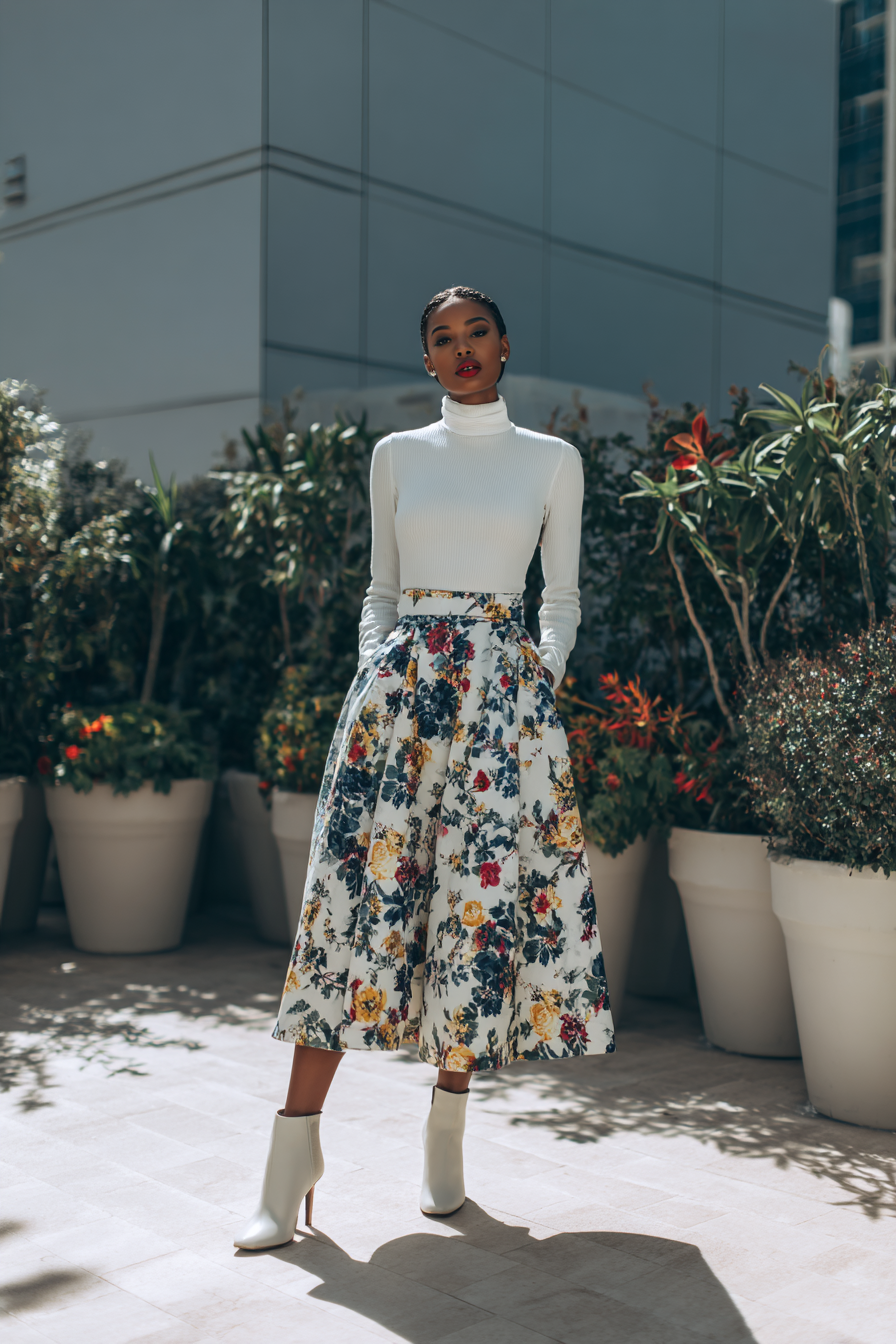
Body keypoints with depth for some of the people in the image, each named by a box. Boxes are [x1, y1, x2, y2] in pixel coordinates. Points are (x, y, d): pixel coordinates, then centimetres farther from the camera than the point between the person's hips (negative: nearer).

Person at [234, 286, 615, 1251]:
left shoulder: (552, 461, 9)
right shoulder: (396, 456, 13)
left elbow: (561, 599, 11)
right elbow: (381, 590, 15)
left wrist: (543, 682, -3)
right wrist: (375, 673, 1)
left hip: (504, 691, 0)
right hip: (397, 685, 1)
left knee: (482, 897, -3)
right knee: (357, 889, -6)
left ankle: (447, 1120, 15)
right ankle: (297, 1144, -2)